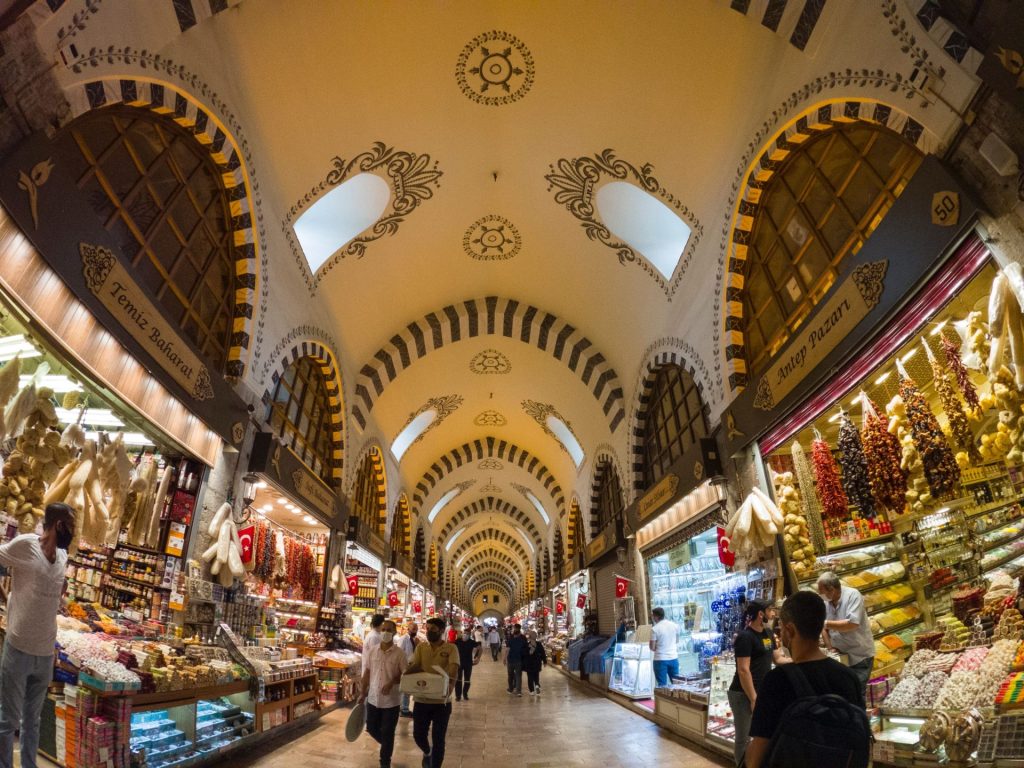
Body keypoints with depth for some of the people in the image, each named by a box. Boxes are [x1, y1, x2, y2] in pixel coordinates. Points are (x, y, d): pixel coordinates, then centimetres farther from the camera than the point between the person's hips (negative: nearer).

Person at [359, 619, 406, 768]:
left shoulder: (399, 653, -12)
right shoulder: (372, 651, -1)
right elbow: (367, 673, 7)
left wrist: (392, 682, -23)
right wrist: (363, 693, 7)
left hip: (391, 700, -4)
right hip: (373, 698, 4)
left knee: (387, 733, 6)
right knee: (371, 728, 16)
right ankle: (387, 745, 44)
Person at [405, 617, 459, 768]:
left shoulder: (451, 648, -8)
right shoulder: (421, 647, 3)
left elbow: (454, 669, -20)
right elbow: (413, 666, -5)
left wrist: (451, 684, -39)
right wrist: (410, 669, -29)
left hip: (442, 702, -3)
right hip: (421, 700, 3)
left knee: (438, 739, 6)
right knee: (418, 735, 15)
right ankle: (427, 753, 48)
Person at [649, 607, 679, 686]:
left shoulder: (654, 629, -14)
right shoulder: (674, 625, 0)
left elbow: (652, 648, -10)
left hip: (660, 659, -5)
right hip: (673, 658, 5)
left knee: (662, 685, 3)